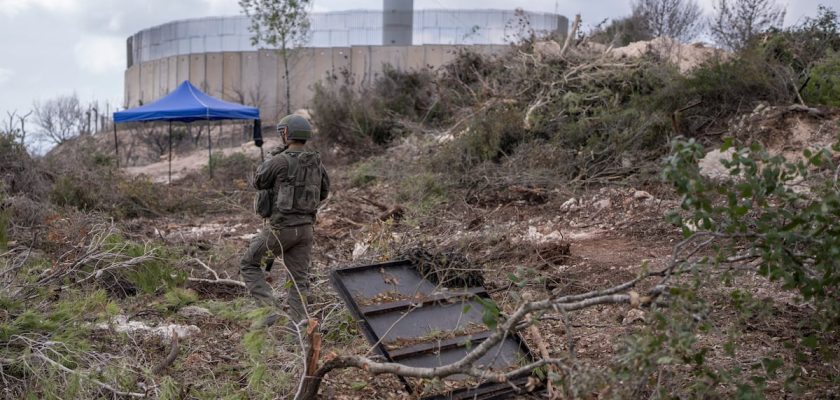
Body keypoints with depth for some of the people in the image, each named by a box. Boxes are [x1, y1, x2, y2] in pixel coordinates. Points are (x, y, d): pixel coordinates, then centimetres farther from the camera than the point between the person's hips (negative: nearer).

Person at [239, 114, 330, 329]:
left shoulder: (281, 161, -15)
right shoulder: (316, 162, 5)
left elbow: (259, 183, 2)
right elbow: (323, 193, 19)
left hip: (281, 228, -6)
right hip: (306, 228, 6)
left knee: (249, 265, 11)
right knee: (299, 279, 9)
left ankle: (270, 308, -2)